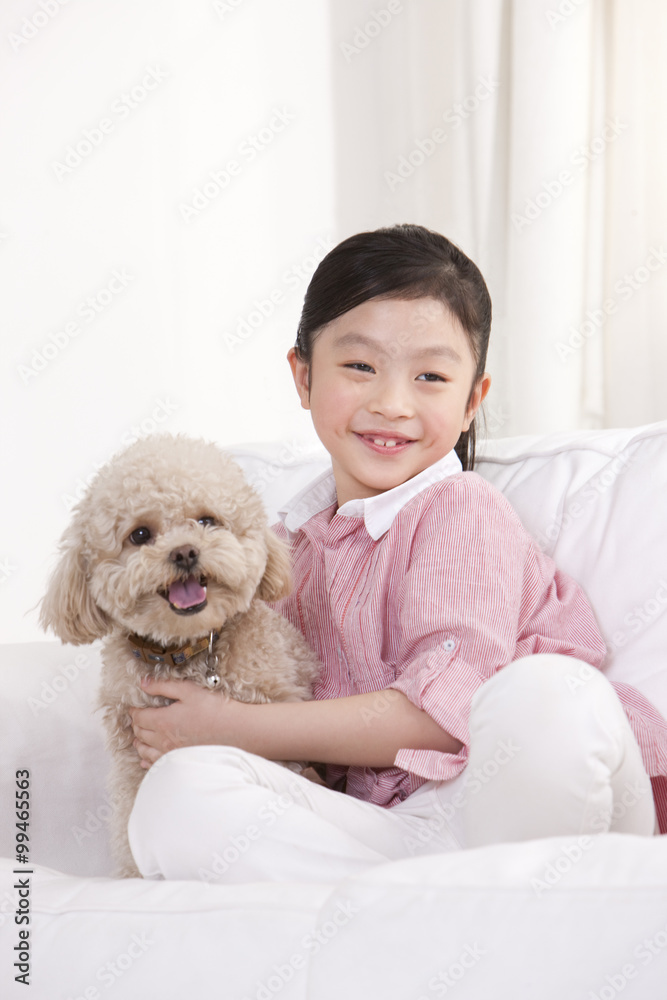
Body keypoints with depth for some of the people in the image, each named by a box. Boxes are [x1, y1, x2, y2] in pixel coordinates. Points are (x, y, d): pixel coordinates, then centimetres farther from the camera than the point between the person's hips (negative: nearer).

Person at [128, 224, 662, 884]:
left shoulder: (463, 512, -2)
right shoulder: (294, 540, 17)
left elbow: (444, 713, -13)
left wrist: (235, 728, -9)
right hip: (384, 824, 4)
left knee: (549, 691, -37)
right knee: (175, 796, -22)